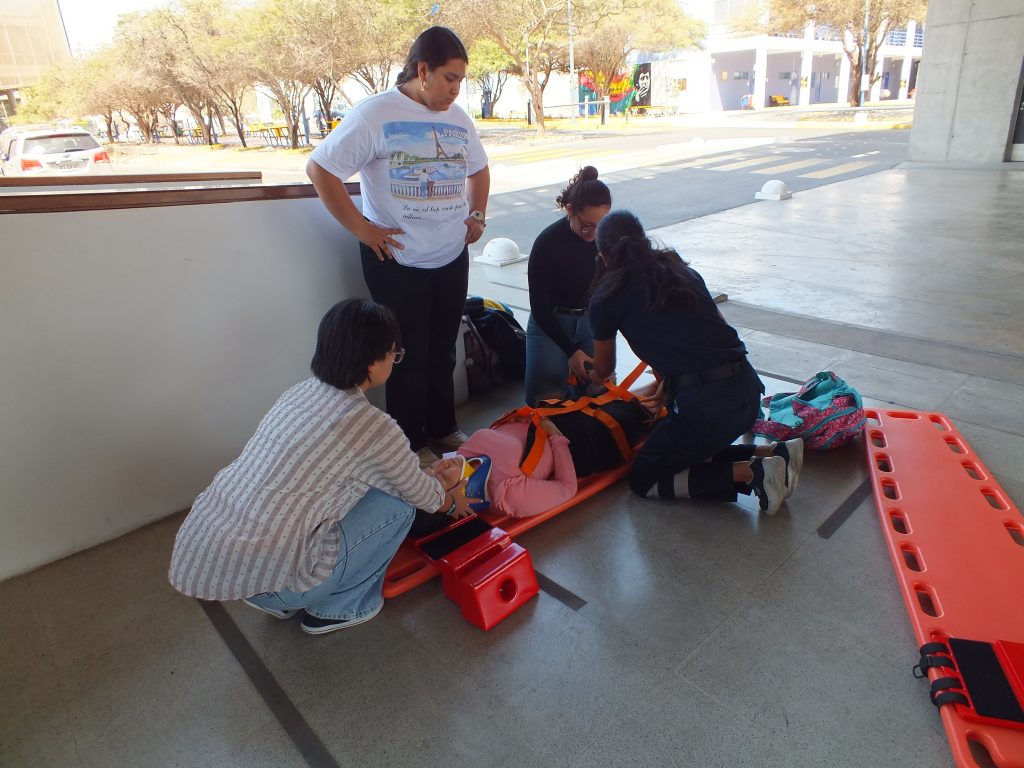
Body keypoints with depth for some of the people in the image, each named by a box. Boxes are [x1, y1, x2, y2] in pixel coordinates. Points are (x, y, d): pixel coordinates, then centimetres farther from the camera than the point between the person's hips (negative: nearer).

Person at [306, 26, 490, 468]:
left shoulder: (458, 119, 8)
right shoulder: (376, 114, -11)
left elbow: (478, 170, 25)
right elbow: (320, 170, -12)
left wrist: (477, 215, 10)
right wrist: (361, 228, -14)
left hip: (452, 257, 6)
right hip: (398, 261, -6)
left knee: (442, 351, 16)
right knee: (409, 357, 4)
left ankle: (444, 429, 33)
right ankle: (411, 444, 20)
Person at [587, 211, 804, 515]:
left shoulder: (607, 296, 3)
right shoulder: (682, 270, 17)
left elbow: (604, 370, 18)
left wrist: (591, 376, 42)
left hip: (704, 405, -7)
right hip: (747, 390, 7)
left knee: (643, 481, 14)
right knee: (687, 452, 30)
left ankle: (748, 473, 0)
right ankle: (772, 453, 12)